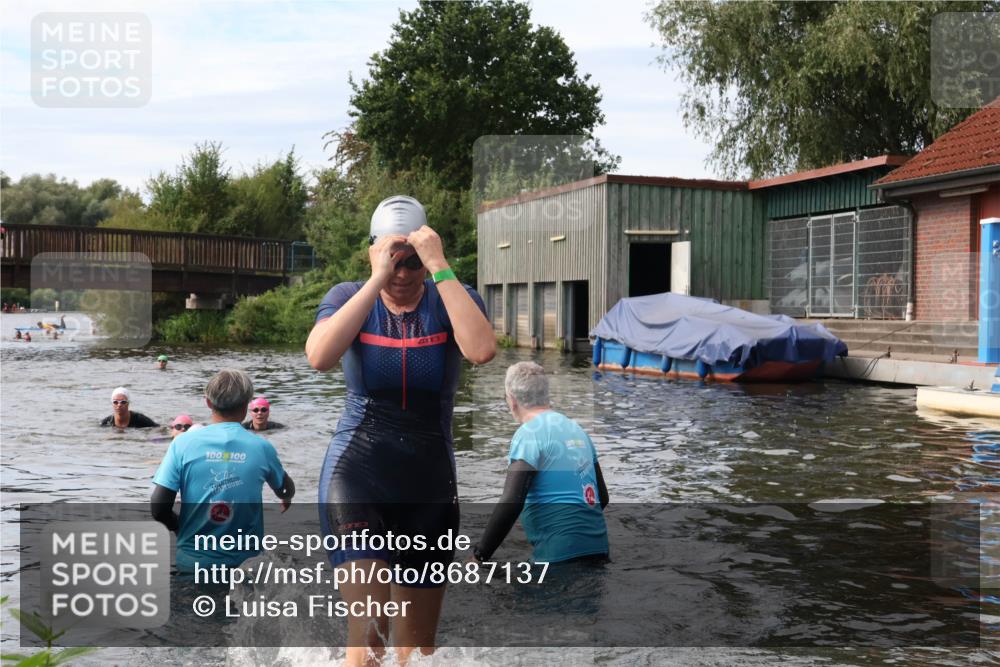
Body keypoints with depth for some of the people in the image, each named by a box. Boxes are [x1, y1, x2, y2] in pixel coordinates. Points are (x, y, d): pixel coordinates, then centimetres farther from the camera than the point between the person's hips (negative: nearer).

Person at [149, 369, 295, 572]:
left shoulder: (183, 443, -6)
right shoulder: (261, 447, -2)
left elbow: (158, 508, -9)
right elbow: (287, 491, 17)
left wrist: (180, 527, 13)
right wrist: (286, 498, 41)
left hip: (192, 562, 0)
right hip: (245, 563, 0)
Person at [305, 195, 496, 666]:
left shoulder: (452, 298, -2)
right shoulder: (349, 298, -1)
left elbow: (481, 351, -25)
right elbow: (318, 357, -23)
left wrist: (439, 268, -25)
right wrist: (378, 280, -24)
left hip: (429, 484, 2)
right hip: (356, 474, -2)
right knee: (366, 627, -19)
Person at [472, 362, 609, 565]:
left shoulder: (529, 433, -9)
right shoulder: (576, 428, 16)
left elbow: (511, 502, -20)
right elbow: (602, 496, 21)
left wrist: (479, 555, -15)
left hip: (560, 555, -8)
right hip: (598, 549, 8)